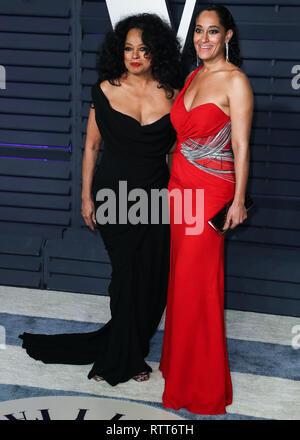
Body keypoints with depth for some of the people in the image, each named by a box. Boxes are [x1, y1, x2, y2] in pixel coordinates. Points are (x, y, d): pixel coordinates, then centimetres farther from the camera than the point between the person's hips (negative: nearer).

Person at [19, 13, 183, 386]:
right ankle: (123, 359, 23)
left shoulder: (171, 95, 0)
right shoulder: (105, 90, -2)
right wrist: (87, 196, 3)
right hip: (113, 194, -2)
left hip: (156, 196, 2)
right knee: (127, 272, 2)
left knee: (151, 277, 5)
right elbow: (91, 146, 3)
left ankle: (124, 350, 28)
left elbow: (177, 150, 7)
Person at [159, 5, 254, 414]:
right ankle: (178, 360, 28)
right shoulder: (194, 76, 11)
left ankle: (201, 383, 13)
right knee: (181, 271, 12)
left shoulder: (235, 81, -12)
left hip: (212, 188, -7)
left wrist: (238, 201, -16)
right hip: (180, 182, 7)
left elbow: (241, 146, -14)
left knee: (196, 279, -3)